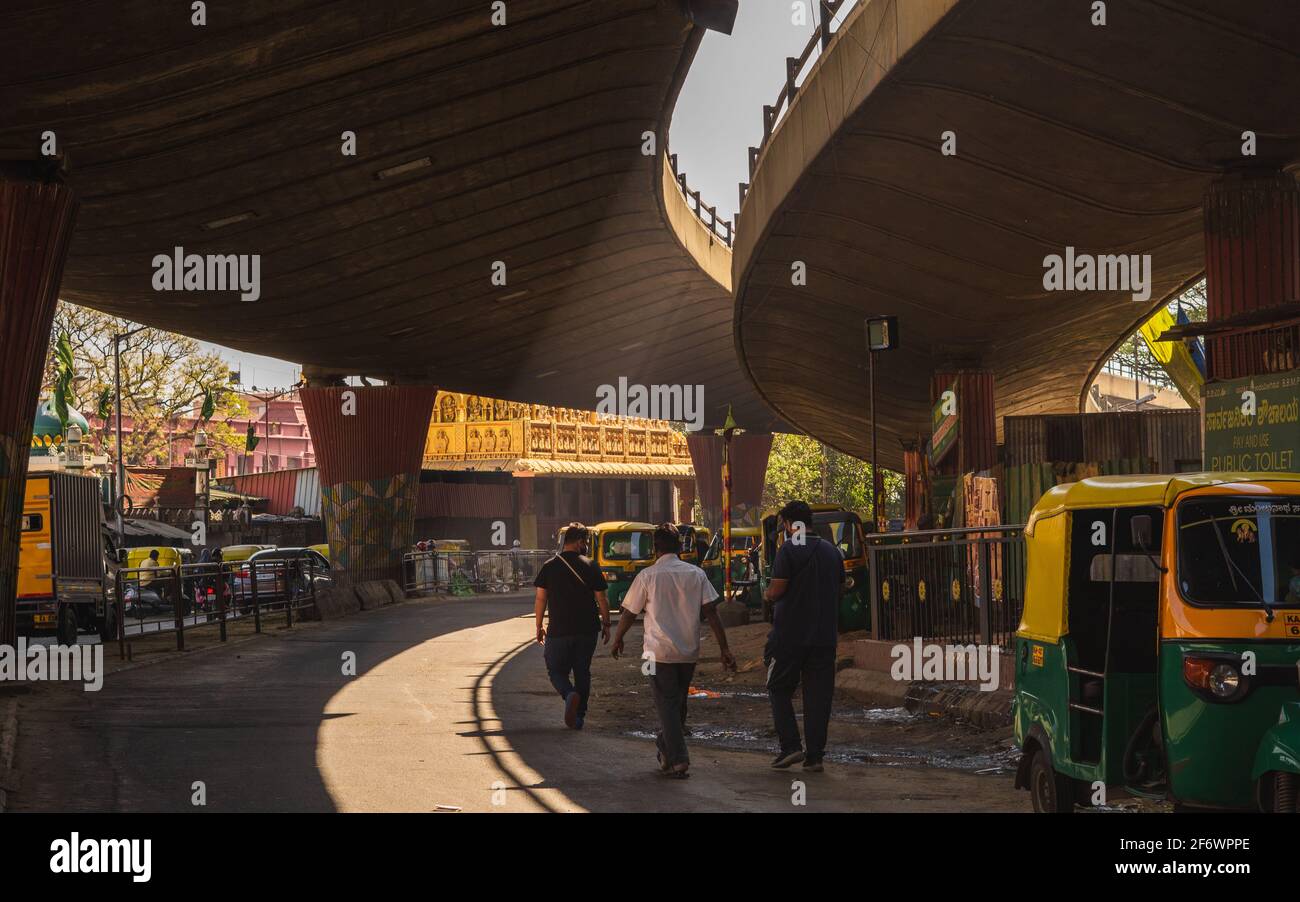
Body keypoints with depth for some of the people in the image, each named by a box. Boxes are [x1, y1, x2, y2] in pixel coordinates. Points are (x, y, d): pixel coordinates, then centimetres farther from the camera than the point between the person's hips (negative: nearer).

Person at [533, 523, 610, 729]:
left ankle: (570, 695, -19)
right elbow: (601, 600, -1)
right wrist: (606, 624, 11)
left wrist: (539, 627, 10)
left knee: (556, 671, 10)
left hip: (558, 631, -1)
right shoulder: (590, 566, -3)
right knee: (582, 673, 13)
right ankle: (579, 717, 13)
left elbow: (540, 600, 1)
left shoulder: (549, 567, -1)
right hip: (587, 630, 1)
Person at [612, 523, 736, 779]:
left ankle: (678, 760, -10)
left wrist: (617, 641, 17)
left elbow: (629, 614, 1)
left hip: (660, 652, -4)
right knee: (678, 702, 19)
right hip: (689, 651, 4)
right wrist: (724, 649, 1)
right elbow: (710, 613, -1)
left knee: (667, 705, -1)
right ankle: (666, 748, 33)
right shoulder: (696, 574, 2)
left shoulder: (648, 576, -6)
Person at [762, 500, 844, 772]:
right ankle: (815, 755, 5)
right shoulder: (832, 552, 10)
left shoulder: (789, 550, -10)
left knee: (780, 689, 8)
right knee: (818, 694, 7)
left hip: (790, 634, -5)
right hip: (825, 635, 5)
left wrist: (767, 595, 7)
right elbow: (839, 590, 15)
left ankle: (790, 745, -3)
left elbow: (776, 590, -14)